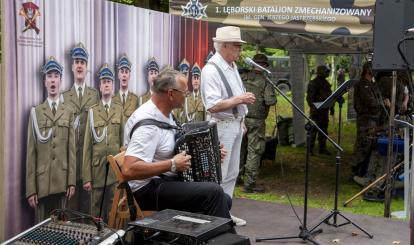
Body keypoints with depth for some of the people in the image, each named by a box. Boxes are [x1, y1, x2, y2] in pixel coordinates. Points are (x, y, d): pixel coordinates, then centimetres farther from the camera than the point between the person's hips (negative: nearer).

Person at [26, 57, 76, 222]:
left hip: (62, 180, 1)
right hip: (41, 181, -1)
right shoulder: (36, 112, 6)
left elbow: (72, 149, 6)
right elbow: (31, 151, 1)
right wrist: (30, 188, -4)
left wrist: (72, 181, -1)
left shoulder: (68, 112, 10)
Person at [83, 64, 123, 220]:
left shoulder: (119, 109, 9)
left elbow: (123, 140, 6)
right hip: (97, 168, 0)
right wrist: (86, 177, -4)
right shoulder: (92, 111, 5)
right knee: (97, 209, 6)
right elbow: (87, 145, 2)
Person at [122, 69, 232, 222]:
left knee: (224, 200, 2)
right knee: (213, 192, -21)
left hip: (167, 180, 10)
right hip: (149, 189, -10)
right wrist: (172, 164, -26)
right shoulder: (147, 124, -23)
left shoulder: (164, 113, 7)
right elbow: (128, 170, -32)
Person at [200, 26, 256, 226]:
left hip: (235, 125, 9)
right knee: (218, 175, -2)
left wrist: (241, 120, 16)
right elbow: (213, 105, -25)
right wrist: (240, 99, -20)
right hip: (222, 127, -9)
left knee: (232, 173, 15)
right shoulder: (211, 69, -18)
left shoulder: (232, 66, 11)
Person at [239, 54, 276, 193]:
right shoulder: (265, 80, -9)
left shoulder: (243, 78, 4)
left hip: (240, 118, 5)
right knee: (254, 152, 2)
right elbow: (270, 101, -18)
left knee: (240, 150, 18)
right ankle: (249, 183, 4)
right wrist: (272, 99, 3)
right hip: (256, 120, -5)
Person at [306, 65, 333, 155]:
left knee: (323, 130, 12)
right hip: (316, 111, -8)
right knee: (314, 130, -5)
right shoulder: (313, 83, -12)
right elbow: (309, 98, -16)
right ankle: (310, 149, 2)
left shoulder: (326, 83, 15)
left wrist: (331, 108, 20)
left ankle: (322, 148, 20)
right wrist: (313, 108, -22)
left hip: (324, 110, 8)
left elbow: (330, 96, 22)